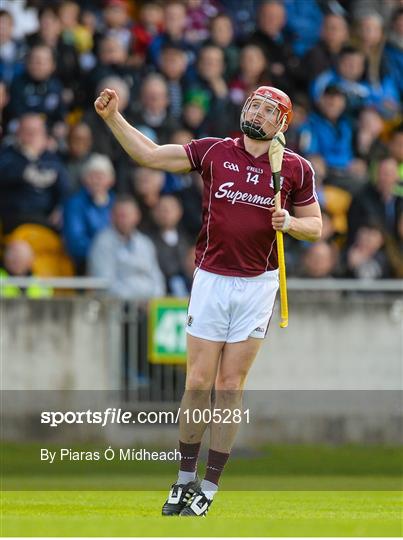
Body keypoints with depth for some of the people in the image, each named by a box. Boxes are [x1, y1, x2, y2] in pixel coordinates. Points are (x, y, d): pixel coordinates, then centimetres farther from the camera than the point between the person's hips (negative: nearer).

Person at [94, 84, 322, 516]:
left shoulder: (296, 169, 1)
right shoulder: (214, 152, 1)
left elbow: (315, 225, 9)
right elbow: (149, 155, -1)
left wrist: (290, 223, -12)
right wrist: (113, 118, -13)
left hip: (258, 285, 0)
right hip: (211, 280, 1)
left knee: (230, 387, 1)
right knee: (198, 383, 1)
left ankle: (209, 487, 7)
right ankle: (185, 479, 13)